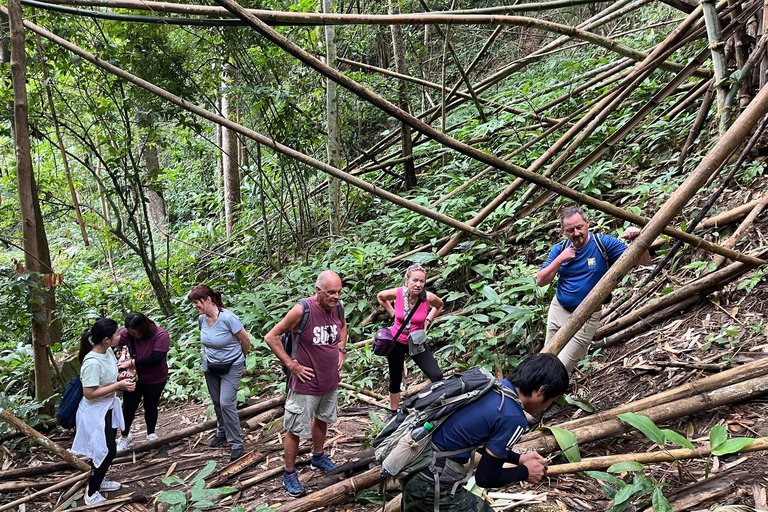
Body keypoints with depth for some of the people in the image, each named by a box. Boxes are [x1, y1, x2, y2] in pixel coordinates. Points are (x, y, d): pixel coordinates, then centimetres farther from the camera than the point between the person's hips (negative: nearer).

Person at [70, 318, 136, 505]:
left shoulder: (108, 351, -5)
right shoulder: (92, 362, -32)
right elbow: (89, 393, -28)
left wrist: (119, 377, -7)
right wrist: (118, 385, -27)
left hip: (109, 408, 9)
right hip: (96, 412, -9)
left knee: (108, 449, 23)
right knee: (106, 451, 3)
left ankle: (99, 480, 44)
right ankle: (91, 493, 22)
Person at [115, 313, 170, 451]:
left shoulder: (161, 335, -27)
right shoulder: (127, 334, -19)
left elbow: (156, 358, -33)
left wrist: (132, 362, -33)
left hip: (155, 381, -2)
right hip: (134, 377, 2)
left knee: (151, 407, 16)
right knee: (128, 407, 10)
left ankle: (151, 434, 41)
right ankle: (125, 436, 35)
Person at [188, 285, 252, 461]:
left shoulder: (228, 318, -28)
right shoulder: (202, 319, -8)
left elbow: (246, 340, -16)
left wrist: (240, 358, 1)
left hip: (231, 367, -6)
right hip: (210, 366, 6)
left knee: (227, 404, -10)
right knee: (217, 403, 16)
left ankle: (236, 443, 3)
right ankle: (222, 432, 38)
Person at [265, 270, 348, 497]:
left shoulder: (338, 308, -7)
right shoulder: (302, 310, -25)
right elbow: (271, 337, -18)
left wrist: (341, 350, 6)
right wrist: (291, 364, -17)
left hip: (331, 381, 6)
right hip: (305, 384, -6)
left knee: (322, 419, 26)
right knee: (296, 430, 7)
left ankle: (318, 458, 48)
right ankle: (289, 475, 24)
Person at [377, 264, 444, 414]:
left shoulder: (429, 297, -21)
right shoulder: (397, 293, -20)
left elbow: (439, 306, 5)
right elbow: (380, 297, 4)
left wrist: (428, 320, -6)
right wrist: (393, 313, -2)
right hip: (397, 341, 1)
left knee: (437, 376, -18)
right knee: (395, 380, 15)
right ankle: (393, 413, 36)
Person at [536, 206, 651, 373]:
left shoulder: (604, 243, -13)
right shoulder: (559, 249, -2)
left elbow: (644, 261, -13)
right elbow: (540, 281, -4)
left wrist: (637, 240, -33)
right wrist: (559, 260, -17)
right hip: (558, 309, 5)